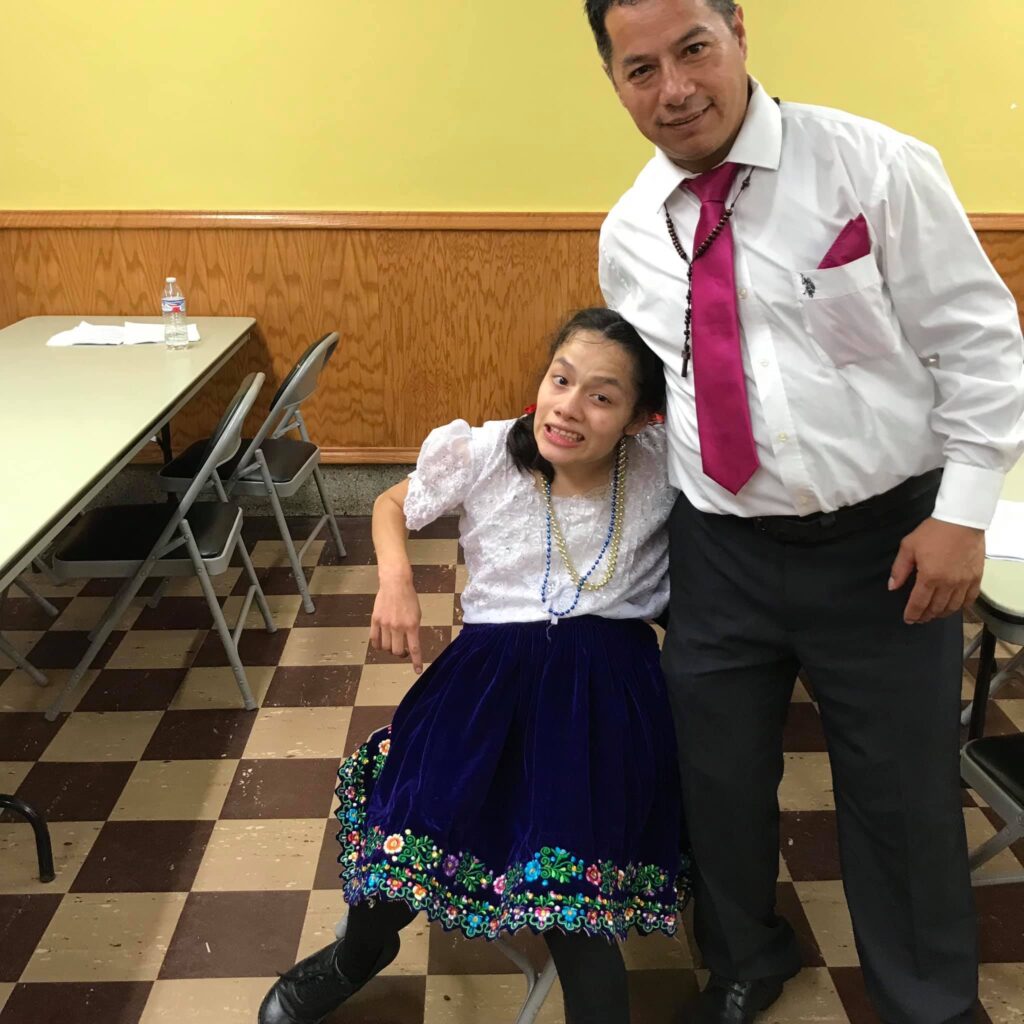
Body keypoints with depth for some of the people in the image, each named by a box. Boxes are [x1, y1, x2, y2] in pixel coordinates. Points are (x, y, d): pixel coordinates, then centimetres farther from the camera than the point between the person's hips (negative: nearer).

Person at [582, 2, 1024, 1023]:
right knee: (719, 777, 16)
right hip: (718, 553, 3)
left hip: (884, 546, -3)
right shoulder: (627, 232, 3)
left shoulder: (877, 168, -8)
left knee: (904, 794, 12)